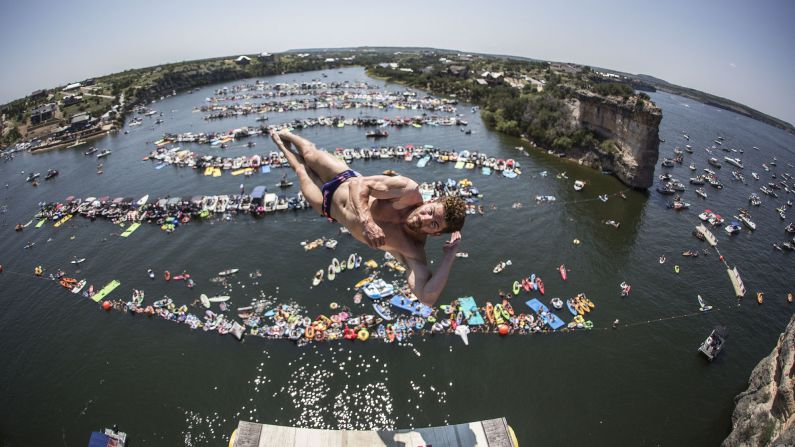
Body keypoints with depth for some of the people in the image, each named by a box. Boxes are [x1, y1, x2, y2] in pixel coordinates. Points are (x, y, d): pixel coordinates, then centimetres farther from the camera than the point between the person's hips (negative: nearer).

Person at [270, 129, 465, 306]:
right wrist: (366, 220, -51)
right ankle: (281, 139, 69)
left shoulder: (413, 250, -36)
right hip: (345, 179, -1)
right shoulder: (410, 191, -36)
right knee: (308, 154, 31)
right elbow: (358, 185, -35)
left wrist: (450, 256, -45)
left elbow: (427, 298, -47)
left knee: (302, 171, 28)